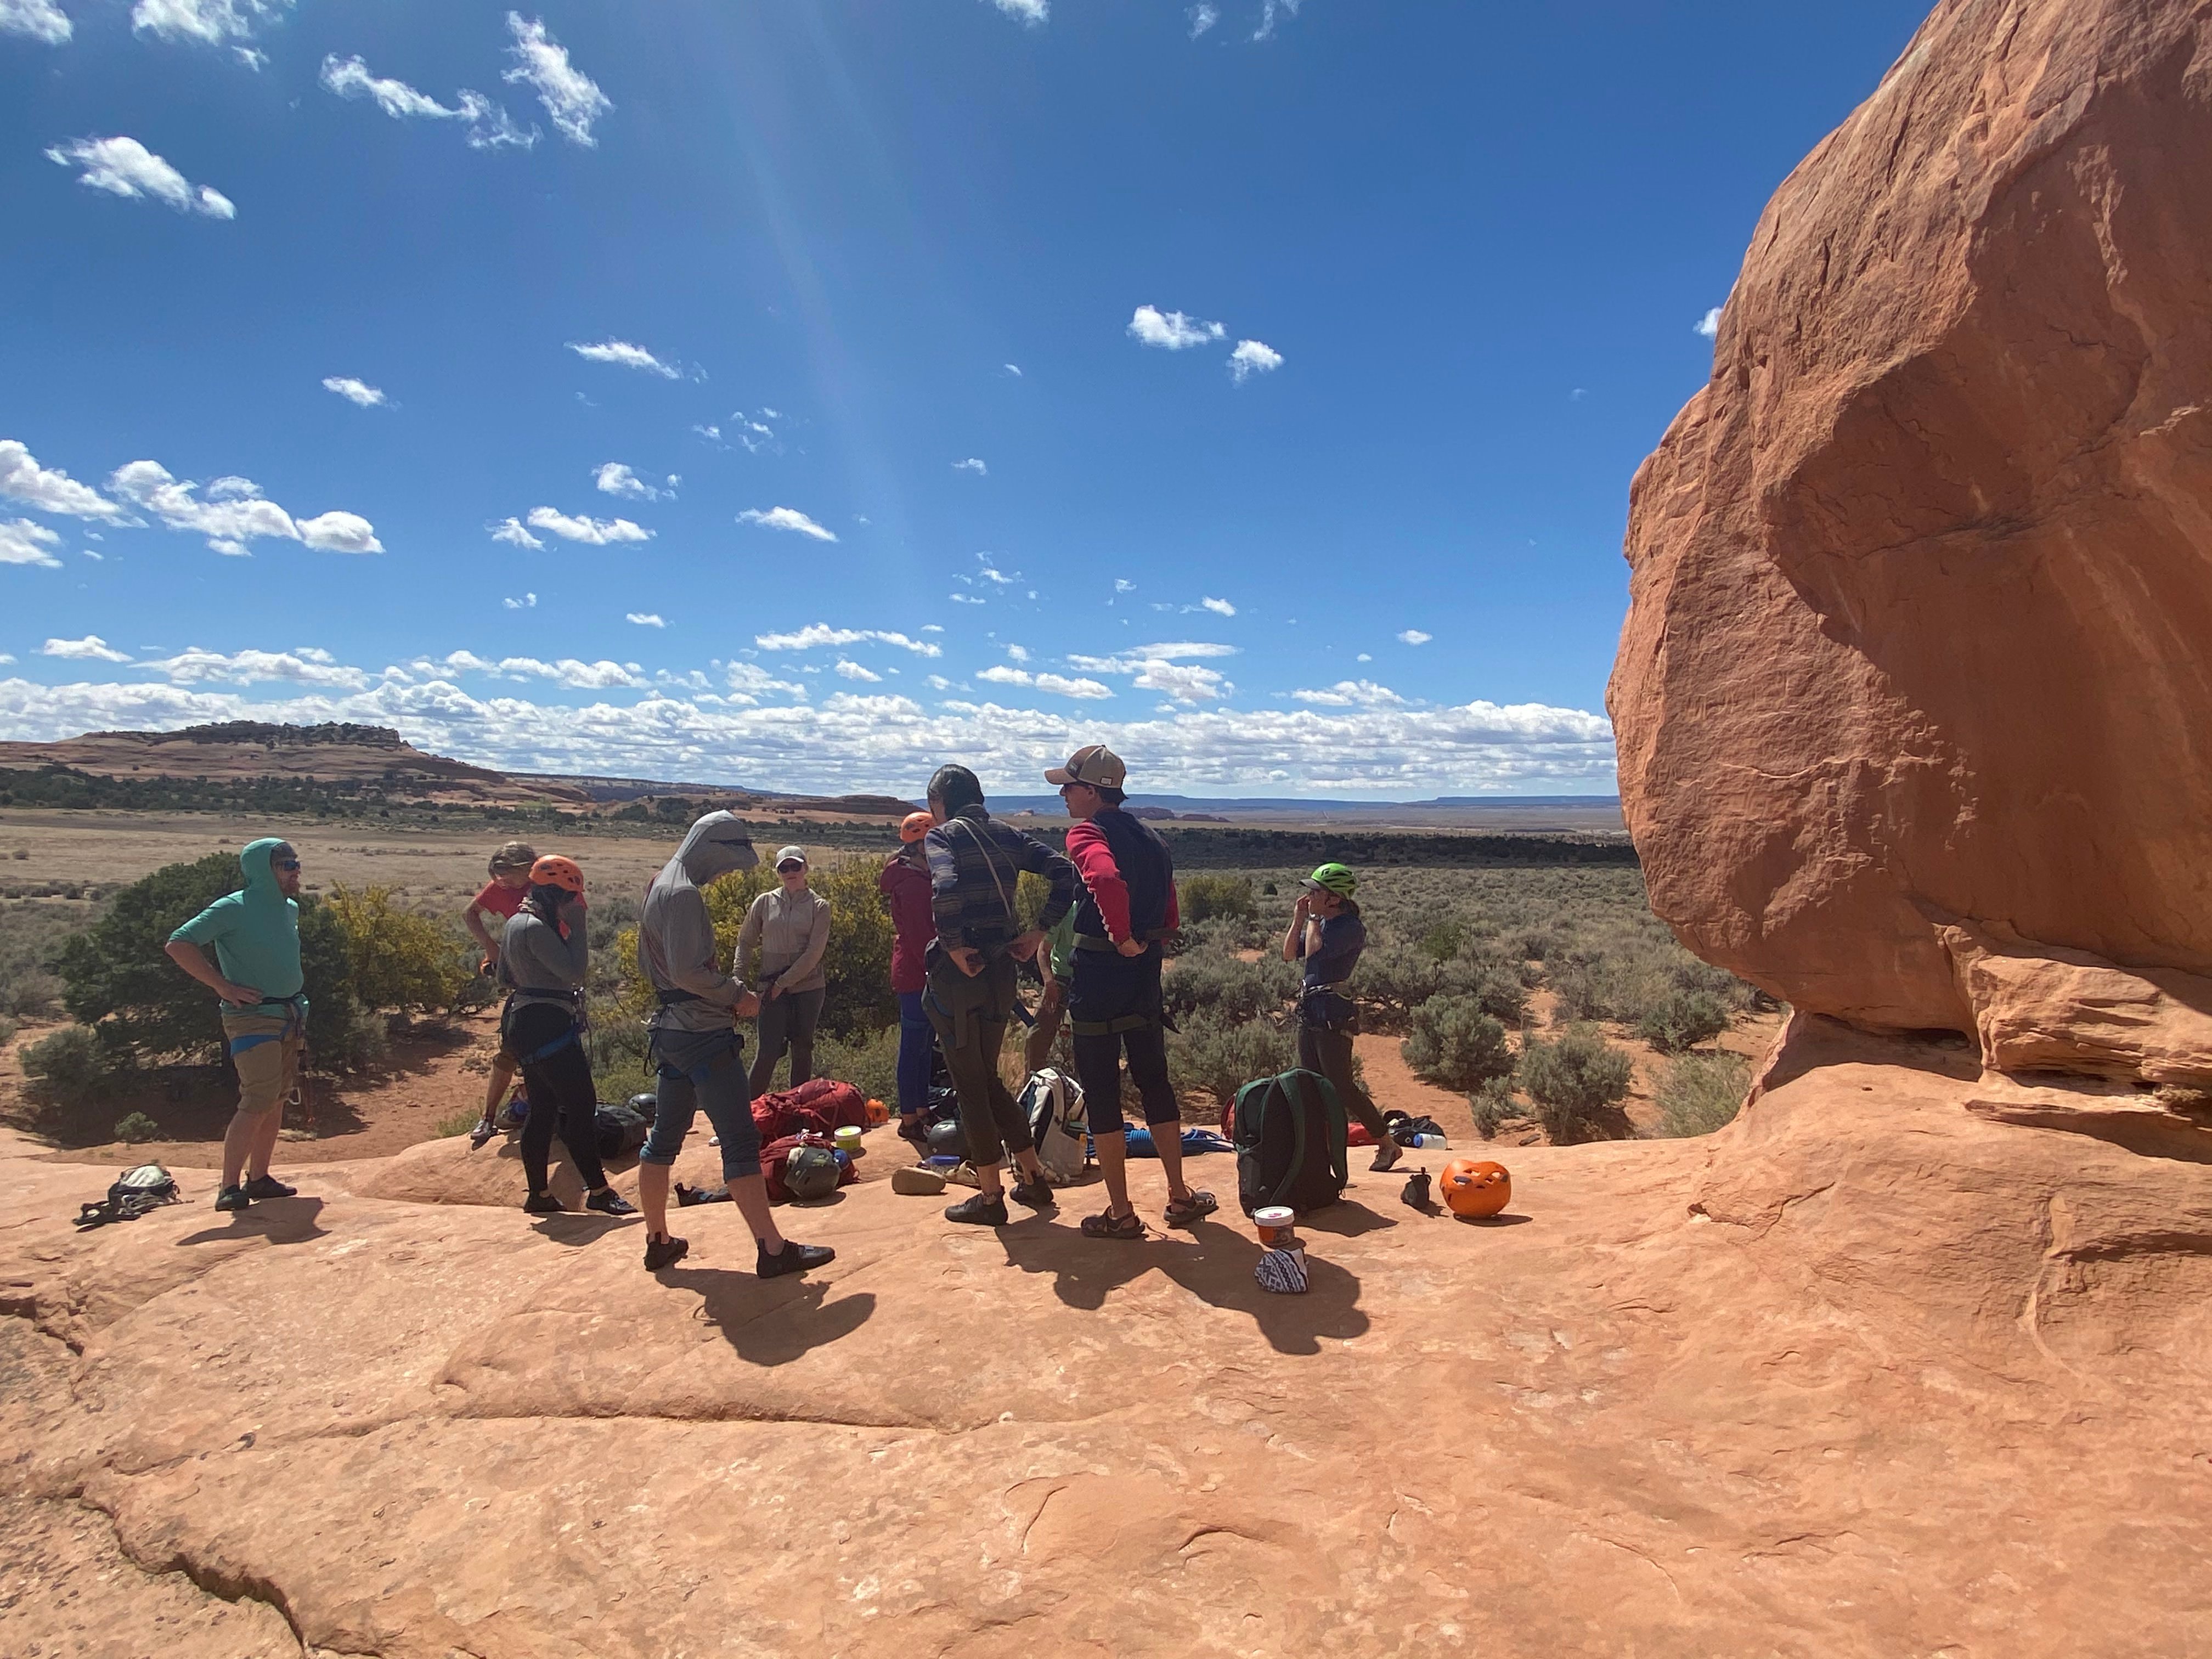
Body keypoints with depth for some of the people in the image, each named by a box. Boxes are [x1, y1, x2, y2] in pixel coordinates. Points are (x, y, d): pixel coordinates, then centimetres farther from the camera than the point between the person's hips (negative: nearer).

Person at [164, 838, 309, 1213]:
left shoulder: (291, 909, 12)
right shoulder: (233, 909, -11)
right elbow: (179, 945, -14)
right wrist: (223, 986, -17)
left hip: (290, 1018, 8)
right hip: (252, 1019, -8)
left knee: (277, 1101, 12)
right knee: (257, 1102, -14)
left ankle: (259, 1178, 22)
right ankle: (229, 1188, -8)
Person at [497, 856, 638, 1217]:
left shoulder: (516, 923, 14)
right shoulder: (536, 928, -18)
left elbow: (504, 977, 23)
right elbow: (574, 971, -22)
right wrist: (577, 927, -16)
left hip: (523, 1023, 11)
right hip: (549, 1027, -11)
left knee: (542, 1109, 14)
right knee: (581, 1106, -8)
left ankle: (538, 1194, 21)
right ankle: (598, 1191, -4)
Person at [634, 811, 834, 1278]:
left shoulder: (660, 886, 14)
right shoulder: (684, 893, -17)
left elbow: (648, 961, 20)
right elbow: (688, 970, -24)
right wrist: (737, 996, -11)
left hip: (672, 1030, 10)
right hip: (703, 1035, -10)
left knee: (664, 1138, 16)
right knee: (741, 1142, -7)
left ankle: (658, 1241, 27)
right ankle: (773, 1249, -4)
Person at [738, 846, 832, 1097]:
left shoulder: (819, 906, 0)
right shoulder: (765, 902, 4)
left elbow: (814, 952, -8)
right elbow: (745, 943, 10)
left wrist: (783, 982, -10)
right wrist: (737, 979, -2)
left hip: (809, 987, 0)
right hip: (773, 990, 0)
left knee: (802, 1050, 8)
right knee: (769, 1051, -7)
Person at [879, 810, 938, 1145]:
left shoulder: (912, 876, 15)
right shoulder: (913, 881, -17)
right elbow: (919, 933, -21)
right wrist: (933, 970, -20)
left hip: (914, 974, 10)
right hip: (916, 976, -10)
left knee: (922, 1044, 16)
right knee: (915, 1045, -3)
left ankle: (921, 1109, 25)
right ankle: (910, 1119, 5)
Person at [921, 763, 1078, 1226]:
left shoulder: (941, 836, -6)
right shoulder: (1007, 836, 11)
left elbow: (946, 888, -27)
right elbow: (1064, 872, 0)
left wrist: (953, 945, -16)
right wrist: (1039, 932, 1)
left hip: (956, 975, -6)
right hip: (1001, 973, 7)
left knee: (970, 1087, 6)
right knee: (988, 1080, 21)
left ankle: (990, 1197, 16)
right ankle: (1035, 1179, 26)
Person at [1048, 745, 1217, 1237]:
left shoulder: (1086, 833, -13)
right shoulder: (1149, 837, 12)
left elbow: (1107, 879, -36)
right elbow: (1171, 917, 14)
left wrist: (1121, 938, -23)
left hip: (1097, 977, -7)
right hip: (1145, 978, 8)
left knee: (1101, 1094, 4)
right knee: (1154, 1083, 18)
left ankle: (1121, 1214, 13)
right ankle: (1180, 1196, 26)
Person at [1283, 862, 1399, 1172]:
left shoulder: (1351, 927, -13)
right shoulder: (1320, 923, 14)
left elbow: (1315, 952, -24)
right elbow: (1289, 954, 11)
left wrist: (1314, 917, -12)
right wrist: (1299, 919, 3)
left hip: (1333, 1013, -9)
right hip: (1309, 1010, 9)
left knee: (1341, 1085, -6)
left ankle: (1388, 1145, 6)